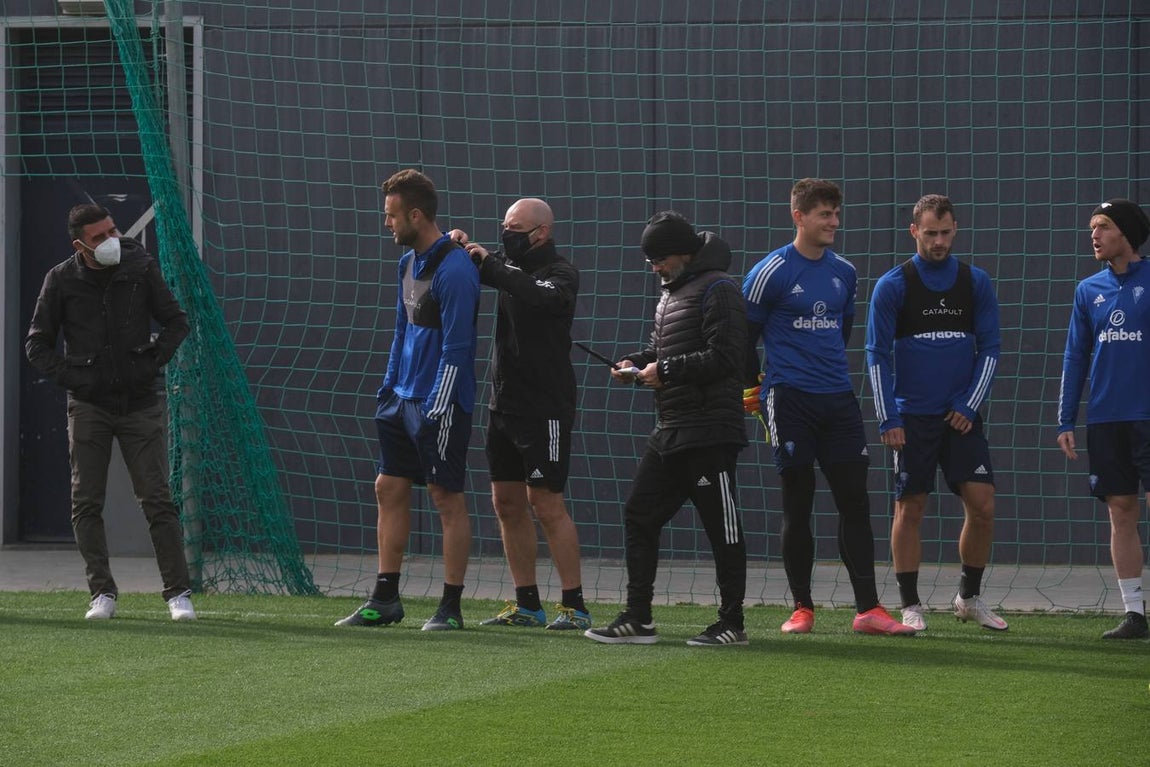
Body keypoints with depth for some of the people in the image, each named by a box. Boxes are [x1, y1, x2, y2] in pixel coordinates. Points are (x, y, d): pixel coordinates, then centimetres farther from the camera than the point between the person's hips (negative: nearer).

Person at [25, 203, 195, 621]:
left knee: (157, 499, -4)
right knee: (86, 503, -2)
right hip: (89, 406, 0)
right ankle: (102, 594, 6)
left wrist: (152, 363, -5)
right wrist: (70, 378, -7)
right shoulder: (61, 281, -3)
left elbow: (176, 322, 7)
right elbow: (37, 343, 5)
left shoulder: (140, 268, -2)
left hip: (140, 402, 0)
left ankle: (178, 593, -1)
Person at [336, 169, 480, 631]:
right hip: (403, 398, 9)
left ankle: (451, 607, 2)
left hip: (440, 404, -9)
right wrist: (388, 388, 18)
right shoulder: (408, 262, 12)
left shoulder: (454, 269, -16)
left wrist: (438, 407, -20)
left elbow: (455, 346, -18)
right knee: (389, 489, 9)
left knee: (446, 497, -3)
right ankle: (385, 601, 15)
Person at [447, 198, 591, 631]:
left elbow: (539, 296, -31)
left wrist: (488, 264, -26)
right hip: (504, 403, 8)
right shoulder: (509, 265, 12)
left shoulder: (561, 274, -10)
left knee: (546, 504, -10)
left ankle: (574, 606, -6)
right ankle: (527, 606, 13)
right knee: (507, 503, 8)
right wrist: (461, 248, -3)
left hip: (545, 408, -8)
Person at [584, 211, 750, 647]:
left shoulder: (717, 290, -11)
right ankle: (637, 619, 10)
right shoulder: (671, 293, 19)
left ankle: (732, 622, 4)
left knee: (722, 527, -2)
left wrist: (666, 371, -17)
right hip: (669, 432, 10)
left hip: (709, 434, -10)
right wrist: (637, 363, 9)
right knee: (639, 516, 7)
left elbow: (723, 357, -20)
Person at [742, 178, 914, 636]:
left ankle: (868, 610, -1)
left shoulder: (844, 273, 11)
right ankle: (802, 607, 9)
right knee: (797, 505, 0)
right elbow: (744, 333, 1)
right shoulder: (772, 272, -6)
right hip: (791, 402, -5)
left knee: (854, 502, 0)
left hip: (838, 400, 5)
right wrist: (756, 388, 7)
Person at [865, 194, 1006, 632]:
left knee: (982, 505, -4)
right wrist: (888, 419, -8)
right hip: (912, 416, -2)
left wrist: (970, 405, -2)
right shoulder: (893, 285, -2)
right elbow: (877, 354, -2)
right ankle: (910, 606, 7)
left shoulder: (976, 283, 6)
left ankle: (970, 597, 12)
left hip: (960, 415, 2)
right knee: (910, 509, -1)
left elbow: (989, 349, 9)